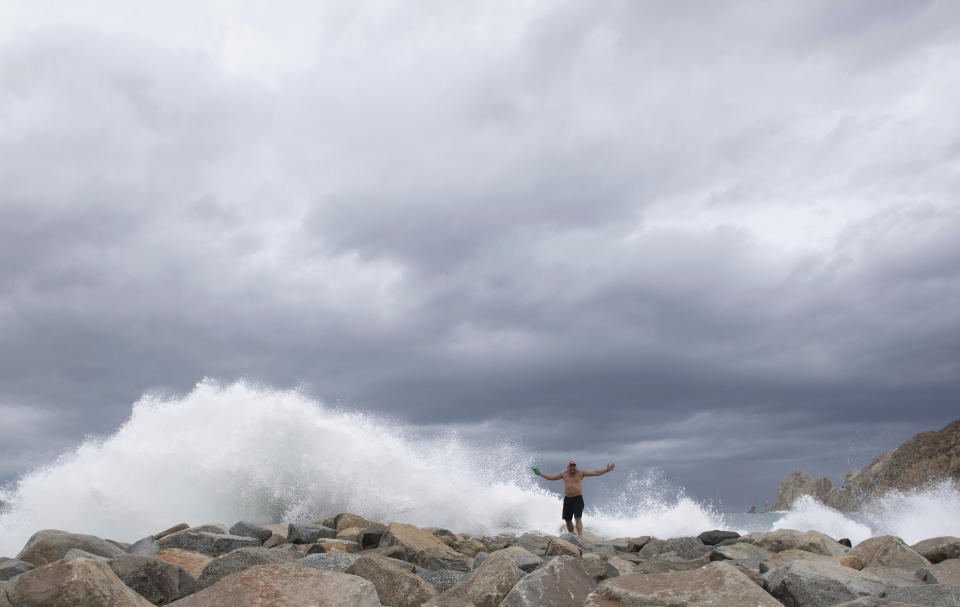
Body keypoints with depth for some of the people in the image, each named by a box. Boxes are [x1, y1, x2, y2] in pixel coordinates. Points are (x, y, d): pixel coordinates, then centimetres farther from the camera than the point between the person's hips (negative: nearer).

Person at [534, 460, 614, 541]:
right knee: (567, 519, 8)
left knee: (577, 517, -16)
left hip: (578, 498, -4)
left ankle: (580, 536, -21)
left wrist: (606, 470, -13)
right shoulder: (563, 474, 6)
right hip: (567, 499, 4)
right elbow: (551, 477, 13)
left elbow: (595, 473, -4)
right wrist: (540, 474, 8)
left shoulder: (581, 473, -2)